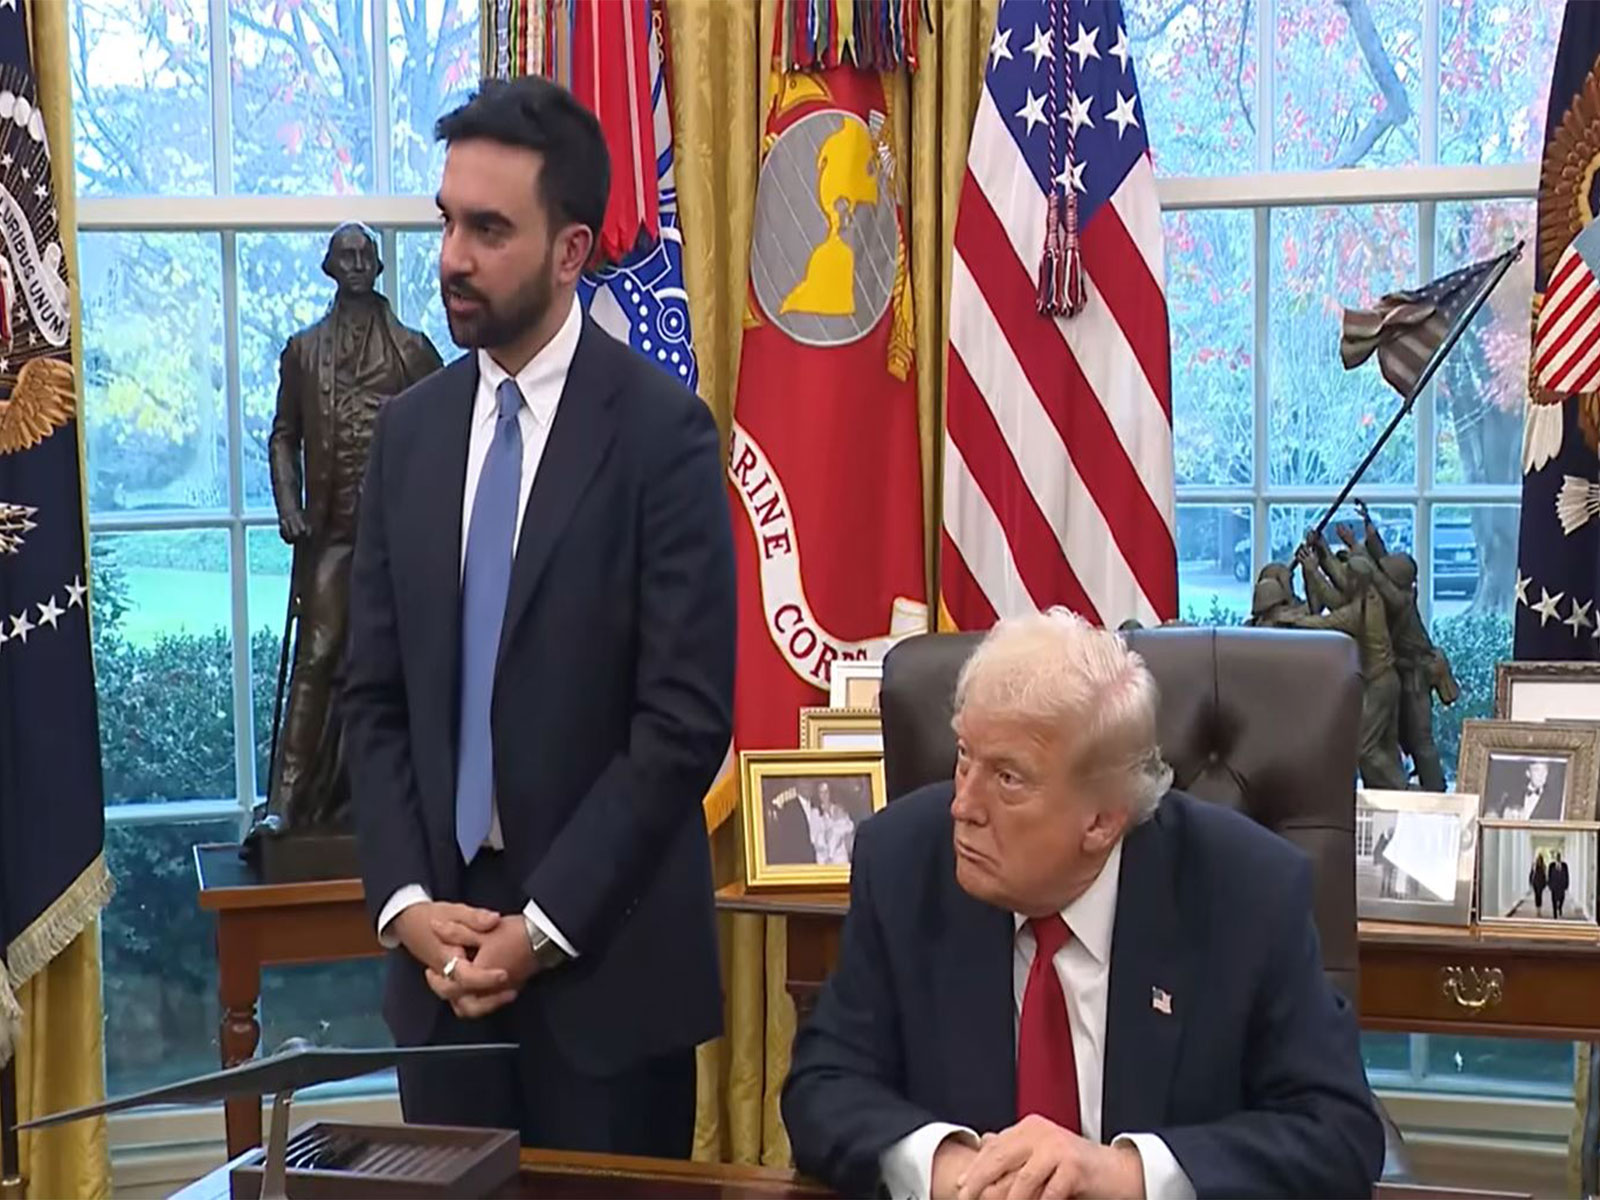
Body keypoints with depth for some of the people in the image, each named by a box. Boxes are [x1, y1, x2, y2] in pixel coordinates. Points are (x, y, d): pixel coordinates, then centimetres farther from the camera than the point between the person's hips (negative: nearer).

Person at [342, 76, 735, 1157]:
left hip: (606, 949, -4)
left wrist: (544, 923, -13)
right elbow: (375, 696, 8)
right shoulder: (410, 430, 7)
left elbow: (686, 717, -13)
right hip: (439, 942, 5)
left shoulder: (663, 430, -9)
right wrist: (406, 900, -4)